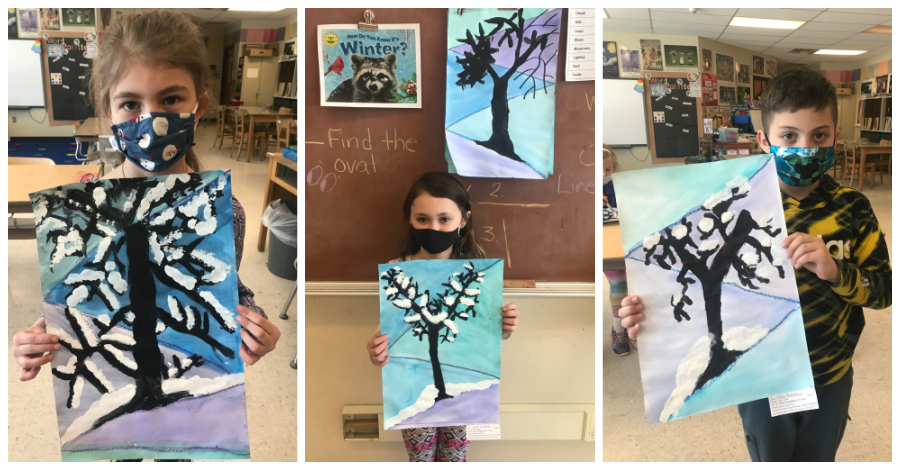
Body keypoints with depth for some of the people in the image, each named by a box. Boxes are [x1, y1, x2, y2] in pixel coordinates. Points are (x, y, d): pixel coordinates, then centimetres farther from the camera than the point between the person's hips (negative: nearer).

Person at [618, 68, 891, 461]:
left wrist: (836, 271, -27)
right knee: (769, 458, 20)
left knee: (819, 459, 25)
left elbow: (883, 290, -6)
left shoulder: (852, 208, -9)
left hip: (831, 379, 2)